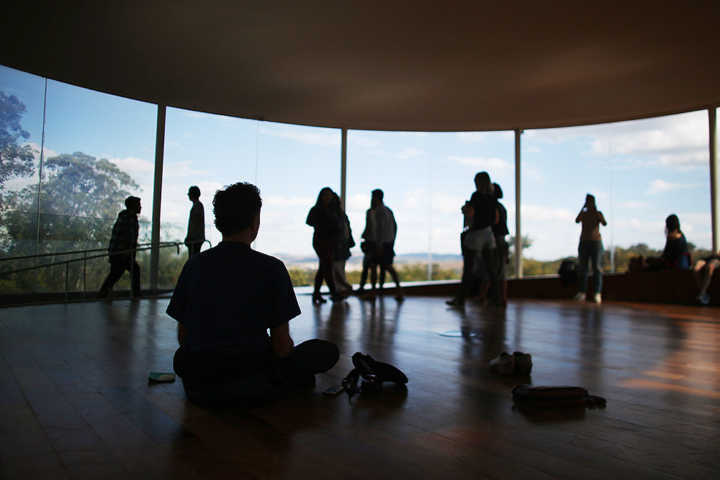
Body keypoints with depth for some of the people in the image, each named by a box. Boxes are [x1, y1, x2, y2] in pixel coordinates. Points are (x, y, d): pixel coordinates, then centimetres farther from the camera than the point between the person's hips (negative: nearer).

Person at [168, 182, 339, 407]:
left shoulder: (194, 264, 0)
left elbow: (183, 338, 6)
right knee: (328, 351, 10)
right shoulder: (271, 268, -11)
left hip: (195, 377, 5)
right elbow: (282, 346, -9)